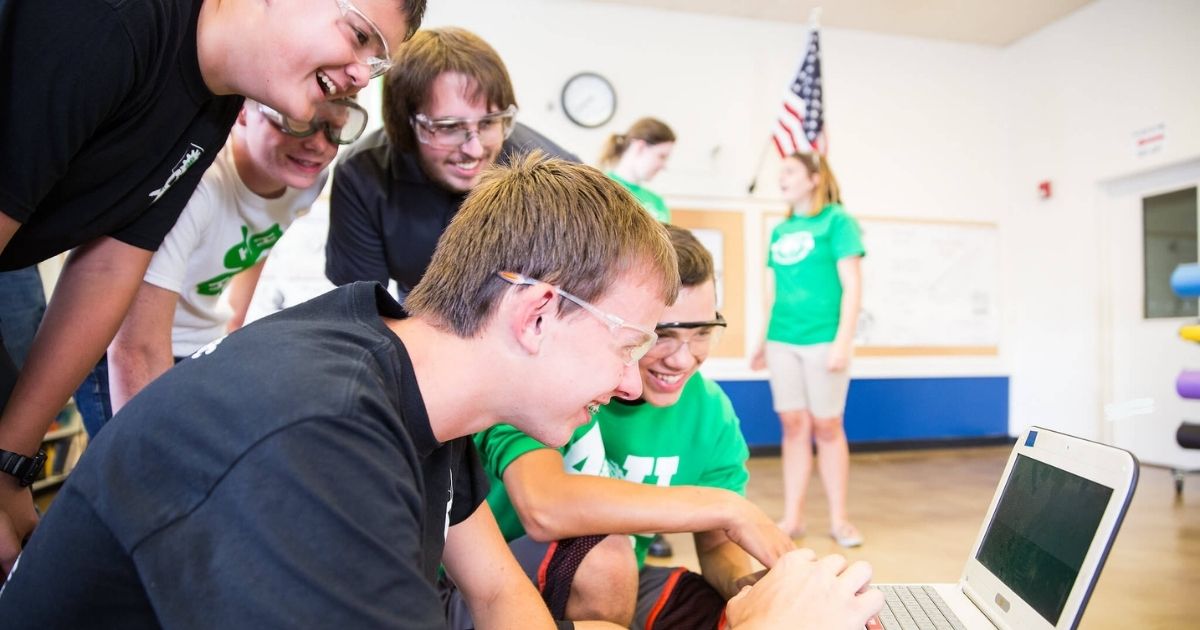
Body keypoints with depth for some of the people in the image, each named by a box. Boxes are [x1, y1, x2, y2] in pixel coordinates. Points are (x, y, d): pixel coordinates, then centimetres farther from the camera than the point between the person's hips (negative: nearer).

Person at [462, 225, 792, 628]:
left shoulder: (709, 410, -8)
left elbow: (718, 546, -2)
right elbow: (543, 507, -41)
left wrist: (748, 584, -27)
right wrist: (724, 506, -34)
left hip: (613, 589, 4)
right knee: (604, 553, -32)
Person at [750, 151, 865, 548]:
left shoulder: (836, 221, -3)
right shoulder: (781, 230, 14)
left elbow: (852, 286, -7)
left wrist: (843, 342, -14)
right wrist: (765, 343, 17)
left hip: (823, 339, -5)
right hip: (782, 340, 5)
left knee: (827, 426, 3)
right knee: (793, 426, 6)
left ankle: (839, 519, 15)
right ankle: (792, 517, 13)